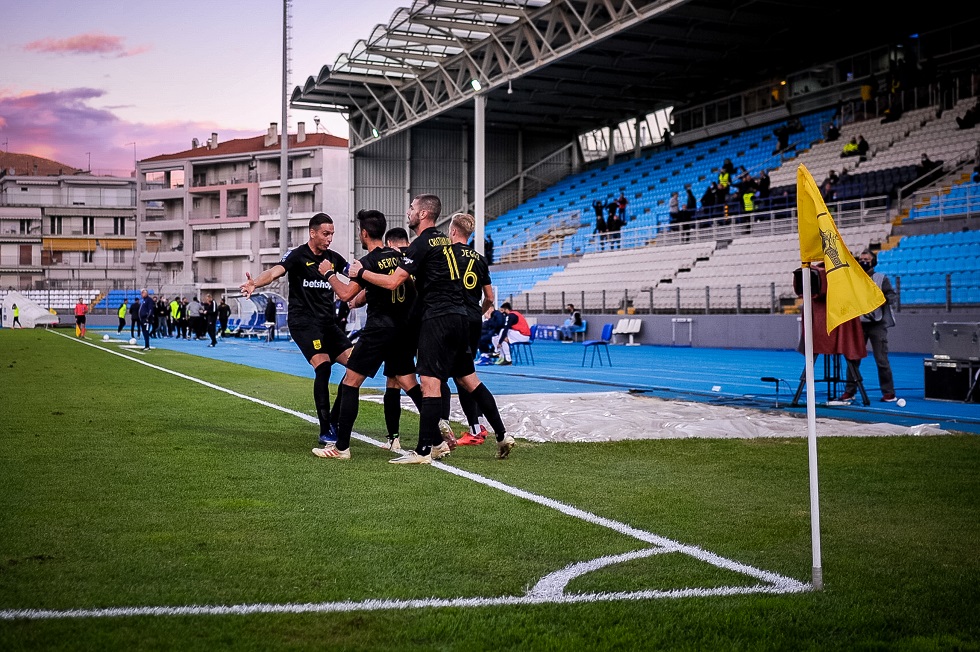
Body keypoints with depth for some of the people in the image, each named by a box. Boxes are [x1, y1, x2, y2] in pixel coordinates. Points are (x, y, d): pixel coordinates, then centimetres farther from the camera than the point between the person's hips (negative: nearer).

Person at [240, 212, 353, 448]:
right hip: (303, 321, -7)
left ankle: (335, 420, 14)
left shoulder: (333, 258, 10)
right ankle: (325, 431, -14)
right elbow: (276, 271, -25)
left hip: (328, 322, 7)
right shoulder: (297, 255, -8)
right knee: (323, 366, -21)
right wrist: (255, 282, -44)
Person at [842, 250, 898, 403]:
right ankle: (850, 390, 9)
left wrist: (883, 299, -20)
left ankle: (888, 392, 3)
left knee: (881, 359, -4)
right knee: (853, 357, 1)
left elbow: (893, 296, -1)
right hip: (858, 323, 3)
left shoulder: (881, 278, 4)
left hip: (877, 324, -3)